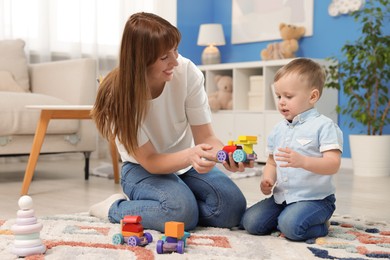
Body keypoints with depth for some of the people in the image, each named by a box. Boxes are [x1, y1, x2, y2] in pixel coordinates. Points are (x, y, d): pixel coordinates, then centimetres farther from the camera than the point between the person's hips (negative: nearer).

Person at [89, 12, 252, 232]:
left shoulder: (188, 72, -21)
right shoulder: (119, 94, -25)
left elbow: (205, 136, -15)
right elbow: (150, 161, -22)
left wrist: (226, 154, -39)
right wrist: (190, 156, -43)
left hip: (186, 161, 4)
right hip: (143, 169, -4)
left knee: (233, 207, -20)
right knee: (182, 212, -33)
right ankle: (115, 208, -6)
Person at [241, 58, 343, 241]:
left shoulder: (323, 126, -10)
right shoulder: (279, 129, 11)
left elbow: (333, 165, -19)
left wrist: (302, 161, -36)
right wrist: (268, 181, -3)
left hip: (314, 198, -6)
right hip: (281, 197, 6)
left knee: (291, 226, -31)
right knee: (250, 221, -9)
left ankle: (320, 225, 1)